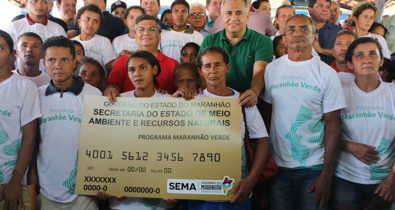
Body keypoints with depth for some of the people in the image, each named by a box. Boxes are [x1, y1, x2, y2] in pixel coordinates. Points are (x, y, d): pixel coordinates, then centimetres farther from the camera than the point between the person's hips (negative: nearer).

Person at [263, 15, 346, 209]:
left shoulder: (327, 73, -3)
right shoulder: (271, 69, 3)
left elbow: (333, 125, -4)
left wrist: (326, 176, -9)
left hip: (314, 167, -1)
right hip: (277, 164, 2)